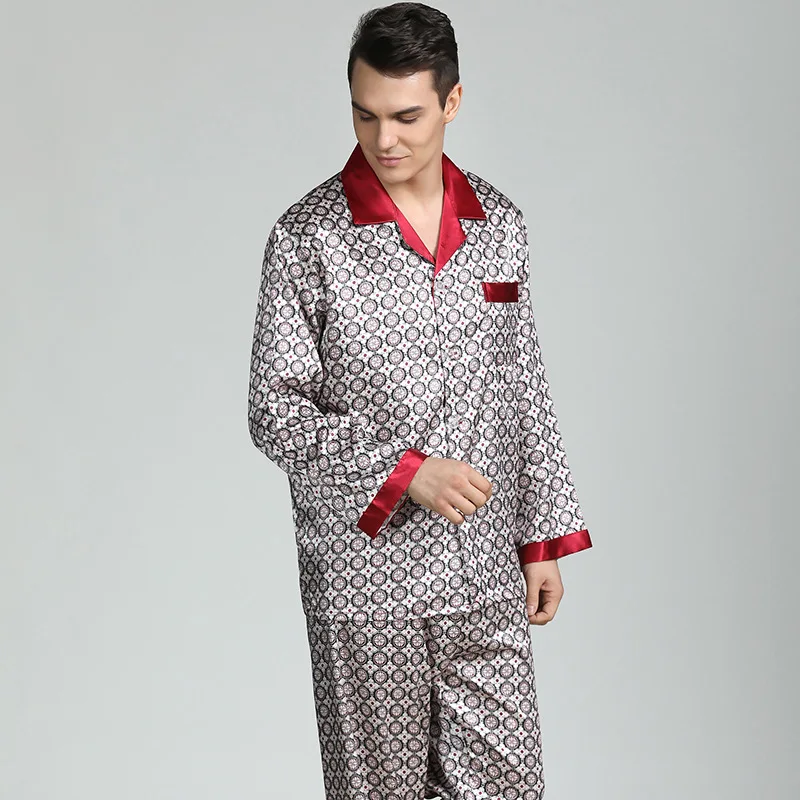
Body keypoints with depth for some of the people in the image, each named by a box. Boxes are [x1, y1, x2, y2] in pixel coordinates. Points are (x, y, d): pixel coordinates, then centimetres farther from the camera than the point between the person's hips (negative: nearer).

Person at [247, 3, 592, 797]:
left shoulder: (498, 224, 5)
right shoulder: (307, 238, -9)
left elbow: (524, 391, 11)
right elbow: (276, 413, -9)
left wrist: (545, 536, 10)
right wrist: (404, 471, -19)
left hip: (484, 572, 4)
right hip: (365, 569, -3)